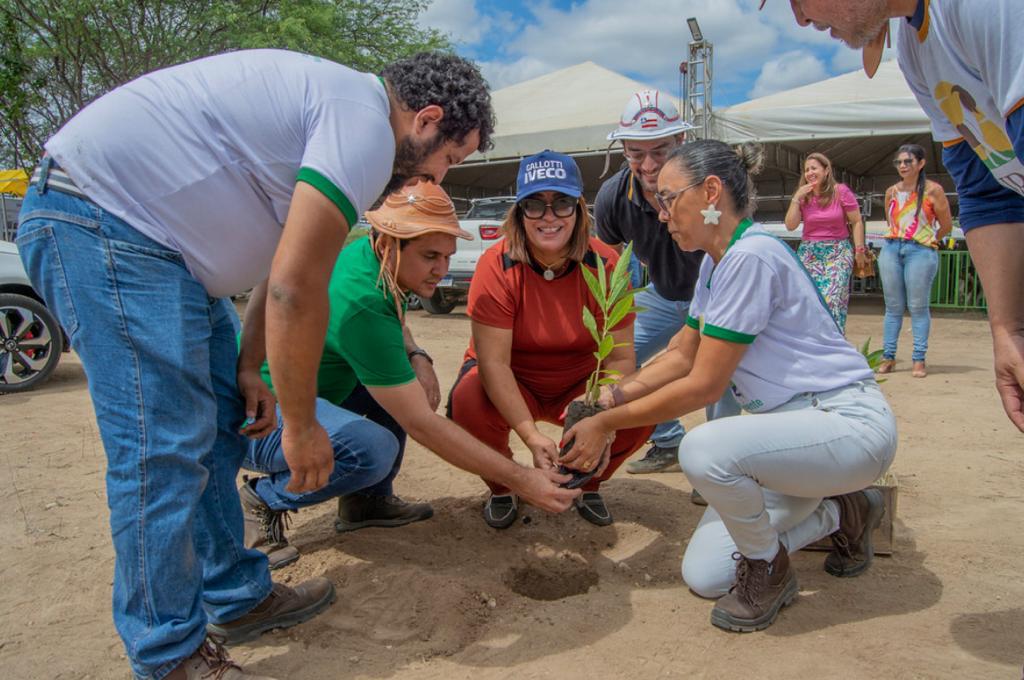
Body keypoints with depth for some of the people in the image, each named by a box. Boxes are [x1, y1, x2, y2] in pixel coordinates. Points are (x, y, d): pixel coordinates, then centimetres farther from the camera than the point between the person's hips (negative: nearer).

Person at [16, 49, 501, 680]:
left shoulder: (337, 103, 16)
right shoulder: (366, 123, -18)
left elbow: (287, 262, 15)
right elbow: (295, 289, -23)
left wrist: (249, 366, 11)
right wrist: (302, 423, -12)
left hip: (147, 233, 11)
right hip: (100, 220, -11)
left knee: (220, 426, 12)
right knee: (164, 449, -9)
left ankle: (237, 598, 24)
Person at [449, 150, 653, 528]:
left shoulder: (604, 265, -16)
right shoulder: (497, 266, -22)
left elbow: (620, 356, -16)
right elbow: (493, 361, -26)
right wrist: (531, 435, -37)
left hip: (579, 384, 2)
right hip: (509, 385, -1)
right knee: (468, 403, -33)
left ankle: (588, 485, 9)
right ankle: (501, 490, 2)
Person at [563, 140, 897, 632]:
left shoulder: (751, 256, -23)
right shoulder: (714, 263, 7)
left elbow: (703, 386, -22)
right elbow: (681, 356, 10)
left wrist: (607, 424, -16)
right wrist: (612, 396, -4)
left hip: (849, 421, -9)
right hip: (789, 422, 9)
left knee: (704, 448, -37)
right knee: (703, 576, 3)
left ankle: (768, 571, -6)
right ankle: (840, 511, 22)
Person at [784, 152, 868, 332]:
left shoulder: (841, 192, -3)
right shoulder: (802, 195, 6)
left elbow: (857, 222, 0)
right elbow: (790, 225, -2)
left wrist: (859, 250, -6)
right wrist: (796, 199, -8)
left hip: (838, 252, -3)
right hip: (809, 252, 3)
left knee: (833, 300, -13)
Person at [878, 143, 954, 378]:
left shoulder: (933, 190, -1)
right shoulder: (891, 192, 11)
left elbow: (946, 225, 5)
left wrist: (926, 241, 12)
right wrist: (899, 238, 13)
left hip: (921, 251, -4)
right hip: (891, 249, 4)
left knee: (918, 307, -2)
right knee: (893, 306, 7)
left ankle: (919, 360, 3)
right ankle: (888, 356, 11)